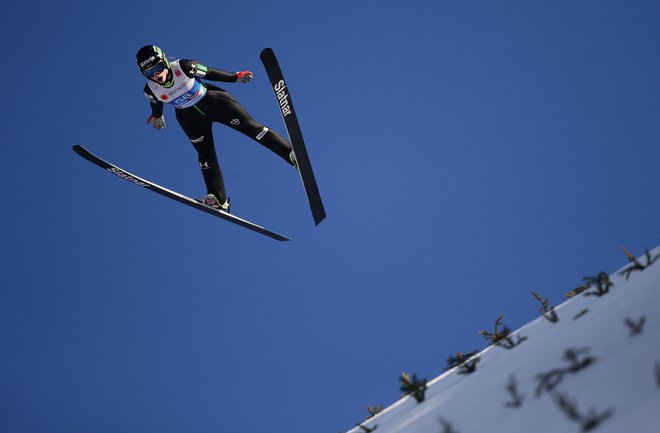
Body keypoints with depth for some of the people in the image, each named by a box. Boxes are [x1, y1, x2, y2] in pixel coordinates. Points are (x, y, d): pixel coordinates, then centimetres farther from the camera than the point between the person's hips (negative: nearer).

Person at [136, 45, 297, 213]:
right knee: (205, 155, 4)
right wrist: (157, 116, 24)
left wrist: (235, 77, -1)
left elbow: (209, 73, -13)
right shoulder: (151, 90, -20)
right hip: (190, 118, 2)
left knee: (251, 127, -9)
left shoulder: (183, 67, -28)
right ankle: (219, 200, 12)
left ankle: (293, 154, -8)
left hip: (214, 101, -2)